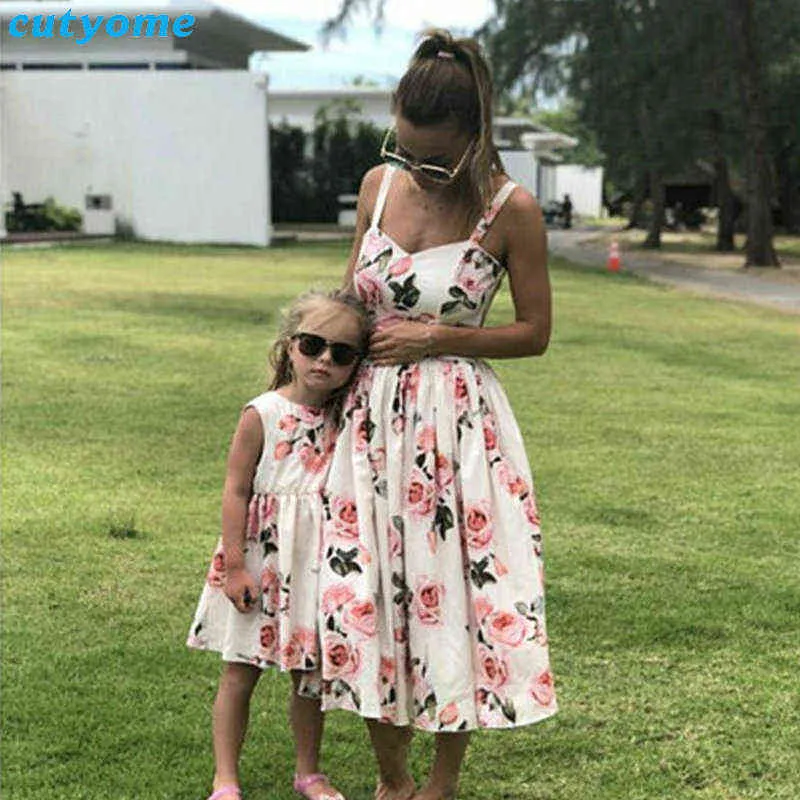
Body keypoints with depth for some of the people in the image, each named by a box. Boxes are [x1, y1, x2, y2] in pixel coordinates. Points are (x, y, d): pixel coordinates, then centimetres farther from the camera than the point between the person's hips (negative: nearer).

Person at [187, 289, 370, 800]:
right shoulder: (262, 414, -10)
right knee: (241, 671, 5)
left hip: (318, 563, 4)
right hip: (260, 561, -4)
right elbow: (236, 492, -10)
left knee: (311, 673, 13)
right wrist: (235, 565, -14)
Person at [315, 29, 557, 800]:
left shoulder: (509, 209, -11)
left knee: (454, 593, 3)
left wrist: (434, 338, -12)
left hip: (458, 421, -4)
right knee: (364, 593, 5)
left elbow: (534, 332, -4)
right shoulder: (378, 185, 2)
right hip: (372, 414, 4)